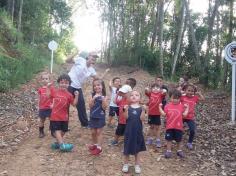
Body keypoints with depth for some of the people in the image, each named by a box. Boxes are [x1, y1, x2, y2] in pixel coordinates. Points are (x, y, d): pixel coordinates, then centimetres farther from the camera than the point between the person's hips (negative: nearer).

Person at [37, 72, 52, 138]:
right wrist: (38, 107, 6)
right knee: (41, 121, 13)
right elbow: (39, 99, 7)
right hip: (42, 108, 2)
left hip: (49, 108, -2)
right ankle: (41, 133, 26)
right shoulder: (40, 89, 0)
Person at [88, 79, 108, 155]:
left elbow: (104, 107, -13)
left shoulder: (104, 96, -8)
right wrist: (94, 98, -23)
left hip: (100, 117, -3)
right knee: (93, 132, 13)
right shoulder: (93, 95, -2)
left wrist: (103, 100, -27)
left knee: (99, 132, 3)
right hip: (93, 116, 3)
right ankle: (94, 144, 33)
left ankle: (99, 147, 8)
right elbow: (90, 106, -11)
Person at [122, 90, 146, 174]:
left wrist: (143, 110, -25)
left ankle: (137, 165, 26)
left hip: (138, 131, 1)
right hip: (129, 130, 0)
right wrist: (126, 110, -31)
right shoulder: (128, 107, -3)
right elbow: (126, 117, -15)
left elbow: (142, 119, -12)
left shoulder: (141, 108, -2)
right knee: (127, 148, 10)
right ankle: (125, 164, 26)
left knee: (137, 149, 14)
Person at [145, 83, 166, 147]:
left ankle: (158, 140, 13)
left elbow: (164, 92, -21)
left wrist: (164, 91, -42)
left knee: (157, 127, 6)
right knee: (151, 126, 16)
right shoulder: (150, 94, 0)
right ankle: (150, 139, 28)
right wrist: (147, 89, -38)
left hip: (157, 113, -2)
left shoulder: (160, 94, -3)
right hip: (151, 113, 2)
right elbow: (146, 91, -17)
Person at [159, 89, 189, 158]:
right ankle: (168, 151, 19)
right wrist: (160, 108, -5)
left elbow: (184, 114, -1)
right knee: (169, 139, 7)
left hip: (178, 126, 1)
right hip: (169, 126, 0)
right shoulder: (167, 106, 0)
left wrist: (187, 108, -1)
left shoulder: (181, 106, 2)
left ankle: (179, 150, 31)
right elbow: (164, 114, 0)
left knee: (179, 139, 14)